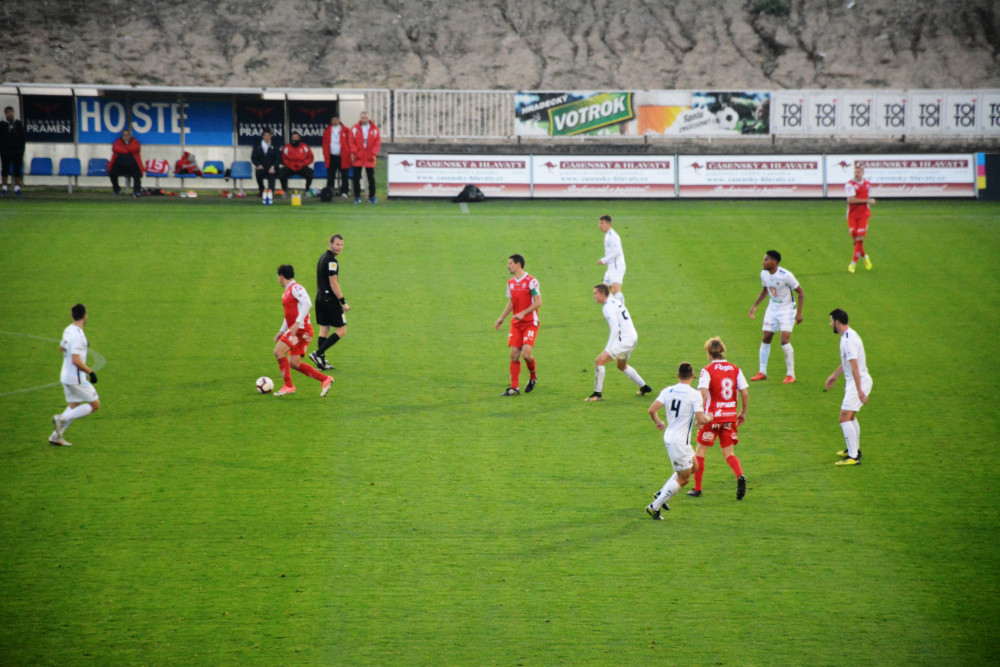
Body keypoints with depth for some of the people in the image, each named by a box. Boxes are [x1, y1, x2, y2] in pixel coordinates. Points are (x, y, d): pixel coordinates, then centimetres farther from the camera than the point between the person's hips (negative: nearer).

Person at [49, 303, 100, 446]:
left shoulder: (68, 331, 5)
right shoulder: (78, 335, -23)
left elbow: (61, 348, 24)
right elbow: (76, 361, -26)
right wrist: (91, 372, -16)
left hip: (65, 376, 9)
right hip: (77, 378, -9)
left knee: (74, 405, 18)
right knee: (95, 405, 1)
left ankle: (56, 436, 12)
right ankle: (62, 419, -8)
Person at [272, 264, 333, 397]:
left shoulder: (296, 288, -8)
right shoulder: (287, 292, 23)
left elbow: (307, 303, -24)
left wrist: (297, 323, -30)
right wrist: (282, 332, 27)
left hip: (302, 328, -10)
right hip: (296, 330, 10)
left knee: (278, 351, -17)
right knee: (294, 363, 4)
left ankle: (288, 385, -17)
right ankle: (325, 379, 6)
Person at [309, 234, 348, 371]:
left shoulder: (323, 257, 14)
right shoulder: (331, 261, -16)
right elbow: (333, 284, -20)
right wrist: (343, 302, -17)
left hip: (320, 298, 10)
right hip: (330, 300, -10)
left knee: (324, 329, 13)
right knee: (341, 331, -3)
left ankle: (321, 362, 13)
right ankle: (318, 354, -8)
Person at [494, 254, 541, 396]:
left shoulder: (531, 281, -11)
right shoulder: (511, 283, 11)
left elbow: (538, 302, -14)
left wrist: (523, 313, -21)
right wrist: (501, 318, 16)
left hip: (530, 323, -6)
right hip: (516, 324, 6)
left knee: (526, 353, -16)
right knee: (514, 355, -3)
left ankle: (533, 377, 14)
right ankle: (514, 388, 0)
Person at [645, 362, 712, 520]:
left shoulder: (668, 391, 1)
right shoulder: (695, 395, -15)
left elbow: (652, 410, -5)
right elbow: (701, 421, -20)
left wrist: (658, 421, 16)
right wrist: (709, 418, 3)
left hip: (669, 437, 8)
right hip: (680, 442, -8)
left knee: (694, 466, 25)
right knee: (683, 479, 5)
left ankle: (662, 493, 22)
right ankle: (654, 507, 3)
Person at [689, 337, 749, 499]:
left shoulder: (707, 370, -8)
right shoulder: (735, 369, 5)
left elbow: (703, 393, -21)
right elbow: (745, 393, 2)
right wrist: (743, 413, 14)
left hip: (712, 416, -4)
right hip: (730, 416, 4)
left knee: (700, 451, 11)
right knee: (729, 453, 11)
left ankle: (697, 489, 14)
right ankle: (740, 476, -18)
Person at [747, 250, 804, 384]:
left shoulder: (786, 275, -23)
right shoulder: (764, 274, -3)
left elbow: (800, 292, -14)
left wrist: (799, 312, -18)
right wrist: (755, 306, 12)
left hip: (787, 309, -6)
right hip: (772, 308, 6)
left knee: (785, 340, -15)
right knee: (766, 338, 5)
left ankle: (790, 374, -5)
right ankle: (762, 372, 18)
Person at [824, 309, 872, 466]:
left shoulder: (849, 339, -22)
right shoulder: (847, 336, 12)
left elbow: (854, 366, -27)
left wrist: (859, 390, -30)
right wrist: (835, 375, 38)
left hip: (859, 381, -11)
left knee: (845, 418, -13)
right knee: (851, 417, 25)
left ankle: (853, 457, -14)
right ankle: (855, 449, 39)